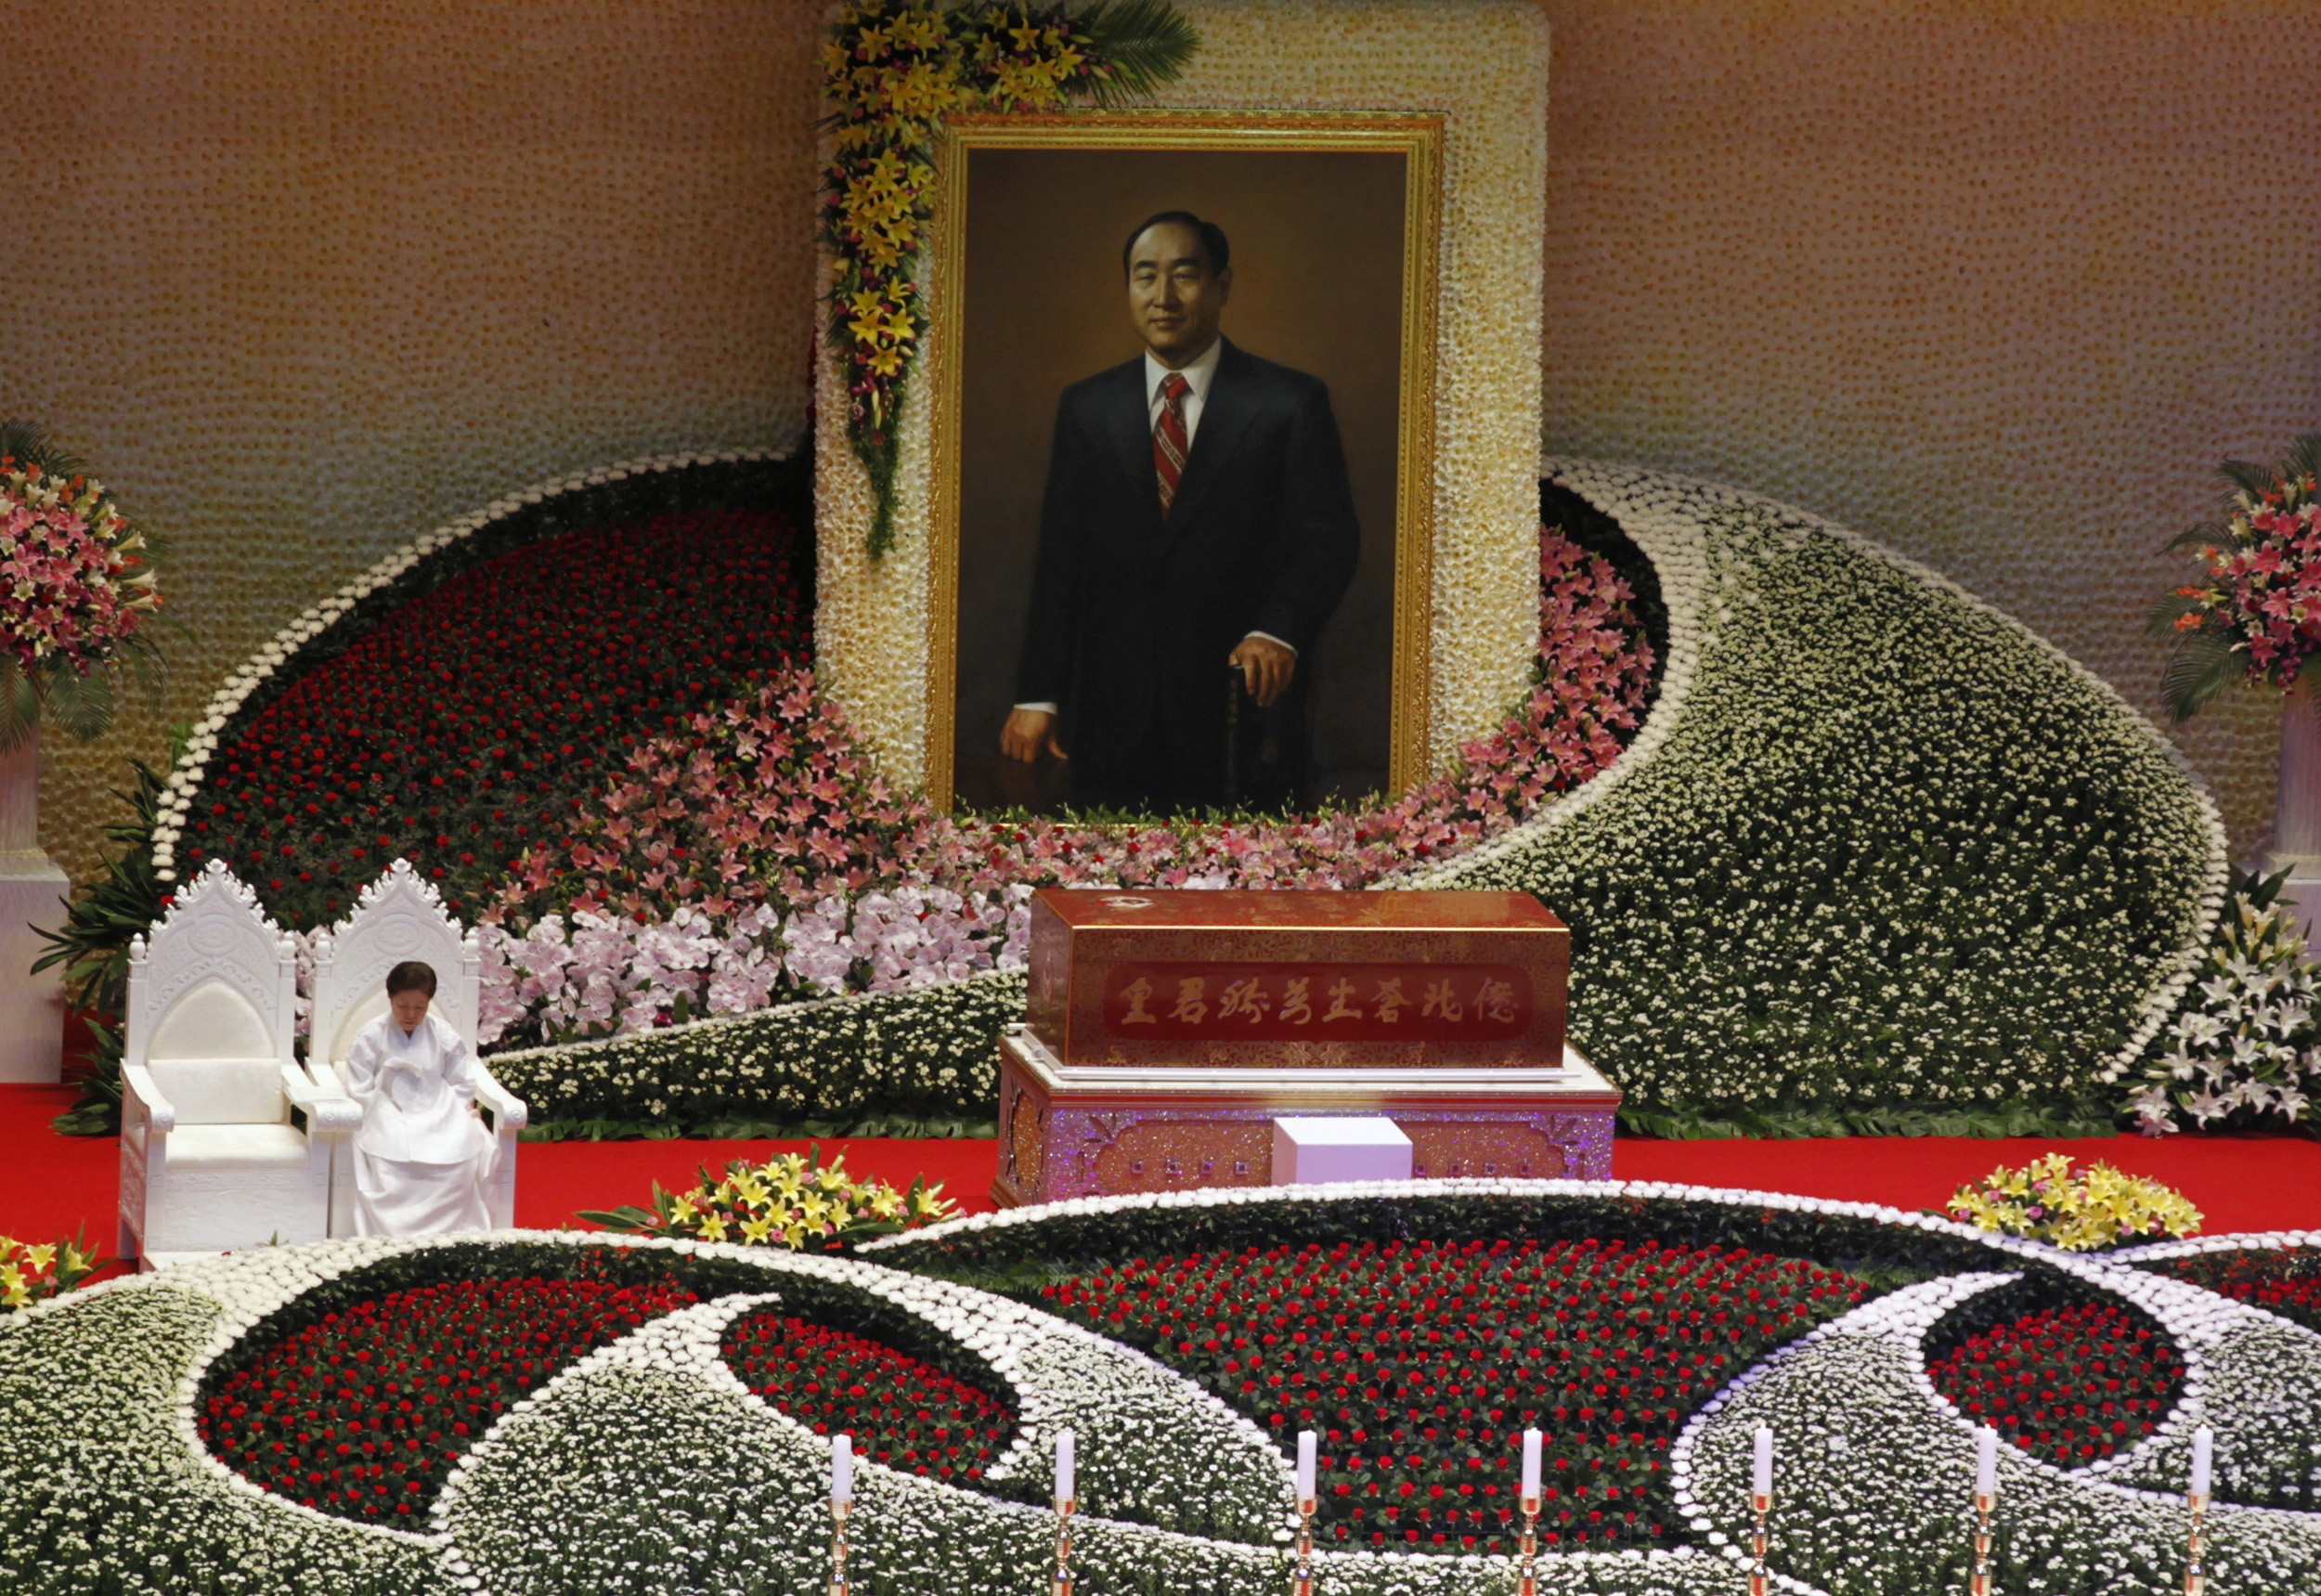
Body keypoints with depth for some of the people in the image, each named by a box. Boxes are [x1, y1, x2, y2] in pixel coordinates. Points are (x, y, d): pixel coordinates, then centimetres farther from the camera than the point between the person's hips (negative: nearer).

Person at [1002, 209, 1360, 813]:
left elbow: (1329, 538, -4)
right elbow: (1061, 555, 10)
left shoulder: (1291, 404, 3)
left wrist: (1279, 630, -23)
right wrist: (1038, 694, 2)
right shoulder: (1087, 408, 13)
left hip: (1241, 704, -2)